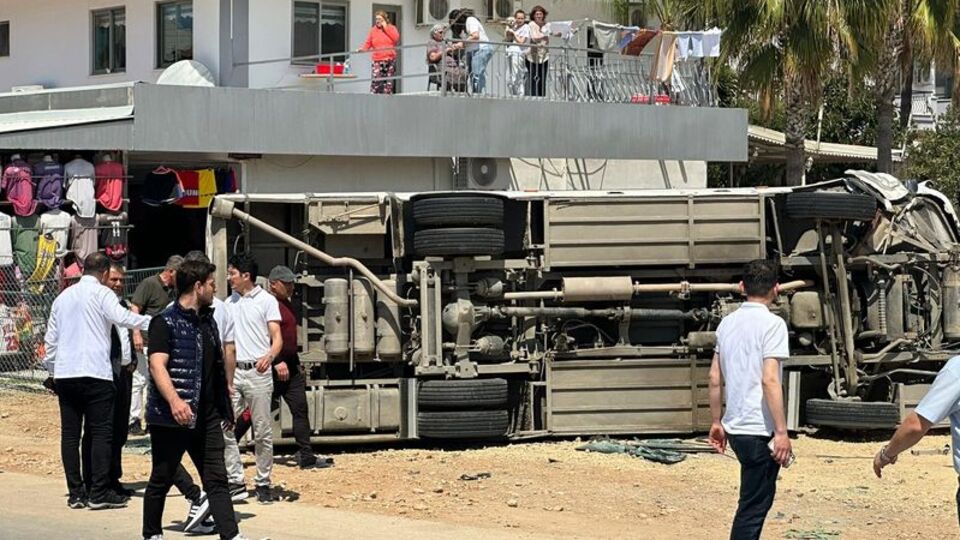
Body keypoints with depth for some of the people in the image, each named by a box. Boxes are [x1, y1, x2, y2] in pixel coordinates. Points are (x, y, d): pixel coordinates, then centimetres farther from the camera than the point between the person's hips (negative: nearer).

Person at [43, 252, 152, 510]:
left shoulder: (63, 297, 18)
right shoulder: (102, 293, -1)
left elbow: (50, 339, 21)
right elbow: (122, 317, -20)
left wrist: (52, 371, 28)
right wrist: (154, 323, -17)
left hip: (64, 373, 6)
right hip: (95, 372, -6)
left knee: (70, 433, 6)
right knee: (101, 432, -3)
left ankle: (75, 493, 5)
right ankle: (98, 493, -7)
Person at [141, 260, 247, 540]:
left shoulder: (208, 321, 15)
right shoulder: (165, 322, -10)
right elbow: (157, 365, -22)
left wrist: (225, 404, 24)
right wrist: (174, 401, -36)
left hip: (206, 417, 7)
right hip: (170, 418, -7)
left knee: (217, 479, 1)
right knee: (161, 480, 6)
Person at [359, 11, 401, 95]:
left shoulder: (392, 28, 9)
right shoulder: (373, 31, 11)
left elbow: (396, 39, -9)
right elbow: (368, 43, 6)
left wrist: (385, 27, -6)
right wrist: (362, 49, -15)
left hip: (390, 60, 1)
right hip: (377, 60, -1)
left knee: (388, 82, 2)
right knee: (375, 81, -16)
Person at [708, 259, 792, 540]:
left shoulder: (728, 322, 10)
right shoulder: (772, 324, -12)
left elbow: (715, 378, 12)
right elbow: (769, 380, -19)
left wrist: (717, 422, 20)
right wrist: (782, 432, -18)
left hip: (735, 426, 8)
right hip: (759, 429, -8)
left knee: (759, 497, 21)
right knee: (754, 506, -3)